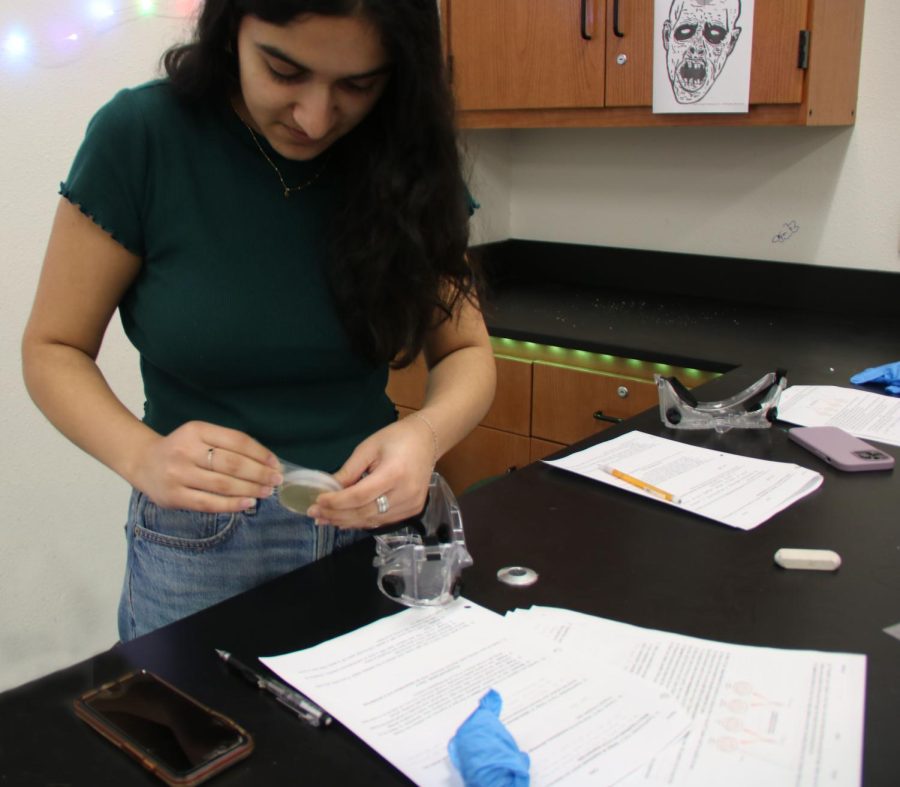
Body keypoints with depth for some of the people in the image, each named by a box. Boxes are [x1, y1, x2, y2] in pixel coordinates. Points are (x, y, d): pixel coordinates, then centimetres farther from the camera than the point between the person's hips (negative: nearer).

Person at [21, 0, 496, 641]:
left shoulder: (408, 156, -8)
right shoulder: (142, 137, -14)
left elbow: (466, 351, -4)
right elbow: (53, 351, -8)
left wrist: (428, 433, -26)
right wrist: (142, 455, -28)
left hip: (377, 523, 3)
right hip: (201, 543, -2)